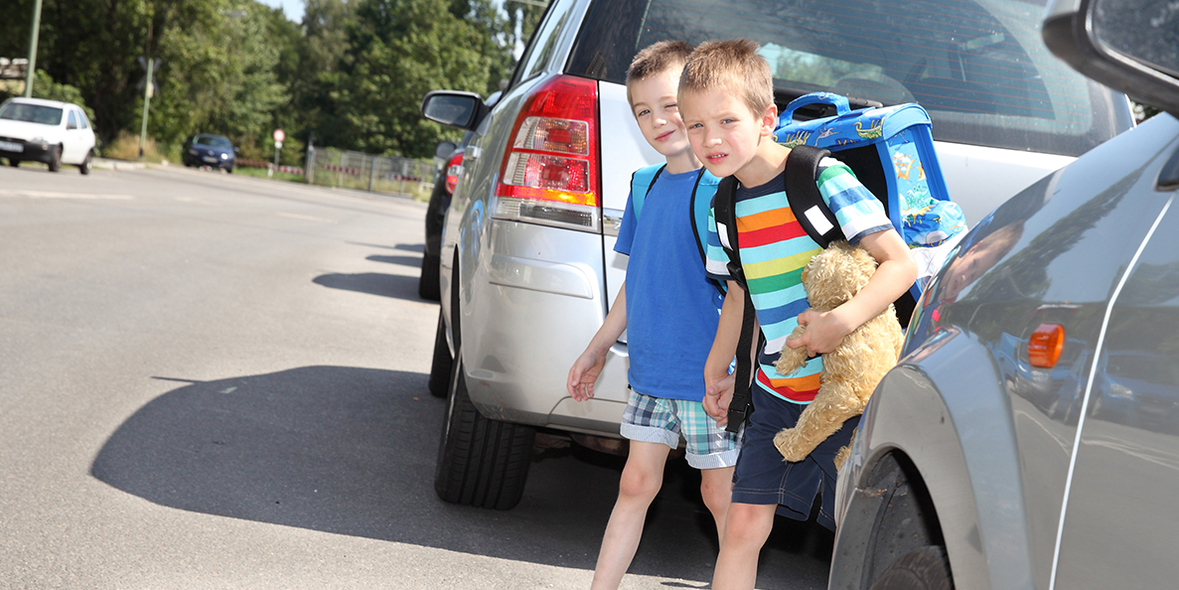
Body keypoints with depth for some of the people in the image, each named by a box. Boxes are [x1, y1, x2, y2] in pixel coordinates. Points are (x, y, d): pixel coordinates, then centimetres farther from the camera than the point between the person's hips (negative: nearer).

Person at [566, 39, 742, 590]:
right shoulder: (646, 186, 8)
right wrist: (596, 351, 21)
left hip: (709, 374, -6)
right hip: (650, 369, 6)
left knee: (721, 494, 6)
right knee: (636, 483, 11)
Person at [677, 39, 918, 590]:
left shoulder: (824, 179, -16)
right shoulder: (725, 208, 4)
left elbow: (901, 263, -19)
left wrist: (842, 320, -33)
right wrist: (716, 372, 26)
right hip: (775, 391, 5)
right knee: (744, 525, 4)